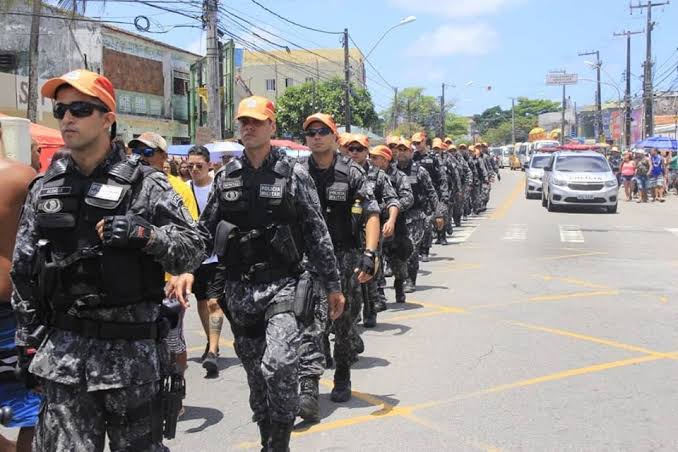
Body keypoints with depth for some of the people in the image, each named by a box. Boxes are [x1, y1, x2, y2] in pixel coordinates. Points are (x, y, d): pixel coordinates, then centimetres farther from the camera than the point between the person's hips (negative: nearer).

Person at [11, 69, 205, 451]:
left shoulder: (145, 183, -4)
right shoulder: (45, 189, 8)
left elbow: (193, 251, -5)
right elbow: (24, 272, 13)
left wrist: (144, 232, -22)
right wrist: (28, 340, 11)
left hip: (132, 348, -3)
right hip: (63, 351, 3)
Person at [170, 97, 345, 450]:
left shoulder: (293, 174, -2)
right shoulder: (226, 177, 8)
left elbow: (317, 234, -1)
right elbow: (205, 230, 11)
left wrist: (333, 286, 0)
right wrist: (187, 269, -4)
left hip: (282, 285, -4)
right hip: (238, 289, 4)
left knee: (278, 366, -20)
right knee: (256, 374, 12)